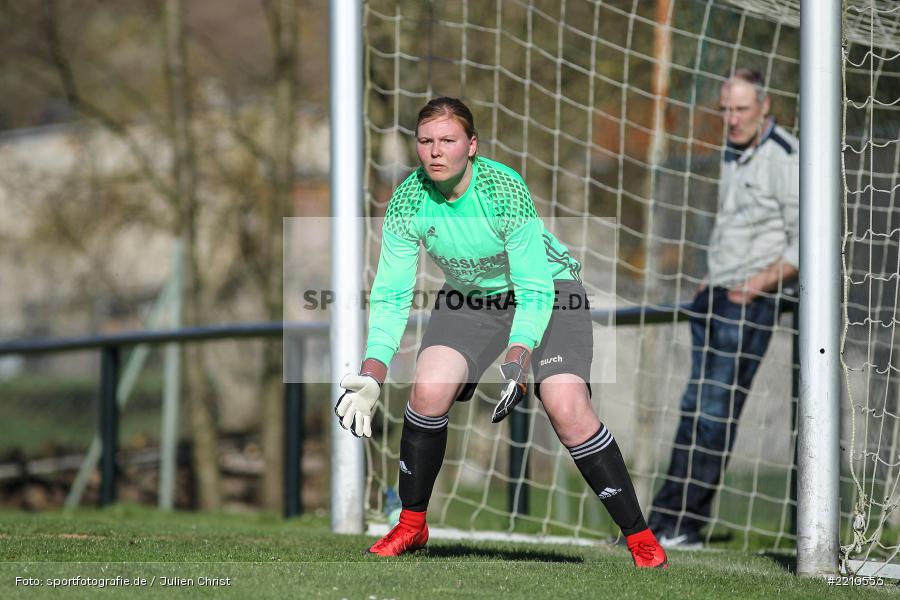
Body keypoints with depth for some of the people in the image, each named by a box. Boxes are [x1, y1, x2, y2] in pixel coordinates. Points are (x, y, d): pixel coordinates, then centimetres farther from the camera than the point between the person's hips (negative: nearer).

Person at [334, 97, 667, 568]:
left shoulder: (506, 190, -31)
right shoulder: (407, 202, -19)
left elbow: (534, 292, -30)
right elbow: (390, 296, -13)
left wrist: (516, 361, -44)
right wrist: (372, 375, -24)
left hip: (548, 287, -4)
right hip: (469, 295, 4)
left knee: (566, 408, -22)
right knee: (427, 390, -18)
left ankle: (639, 536, -10)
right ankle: (411, 525, 3)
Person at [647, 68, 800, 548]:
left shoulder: (785, 157, -11)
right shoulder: (733, 154, 16)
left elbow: (803, 243, -13)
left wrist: (758, 285, -18)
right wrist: (714, 279, 17)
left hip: (750, 303, -9)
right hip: (715, 296, 9)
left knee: (716, 413, -11)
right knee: (696, 409, 7)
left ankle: (677, 524, -12)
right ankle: (674, 524, 8)